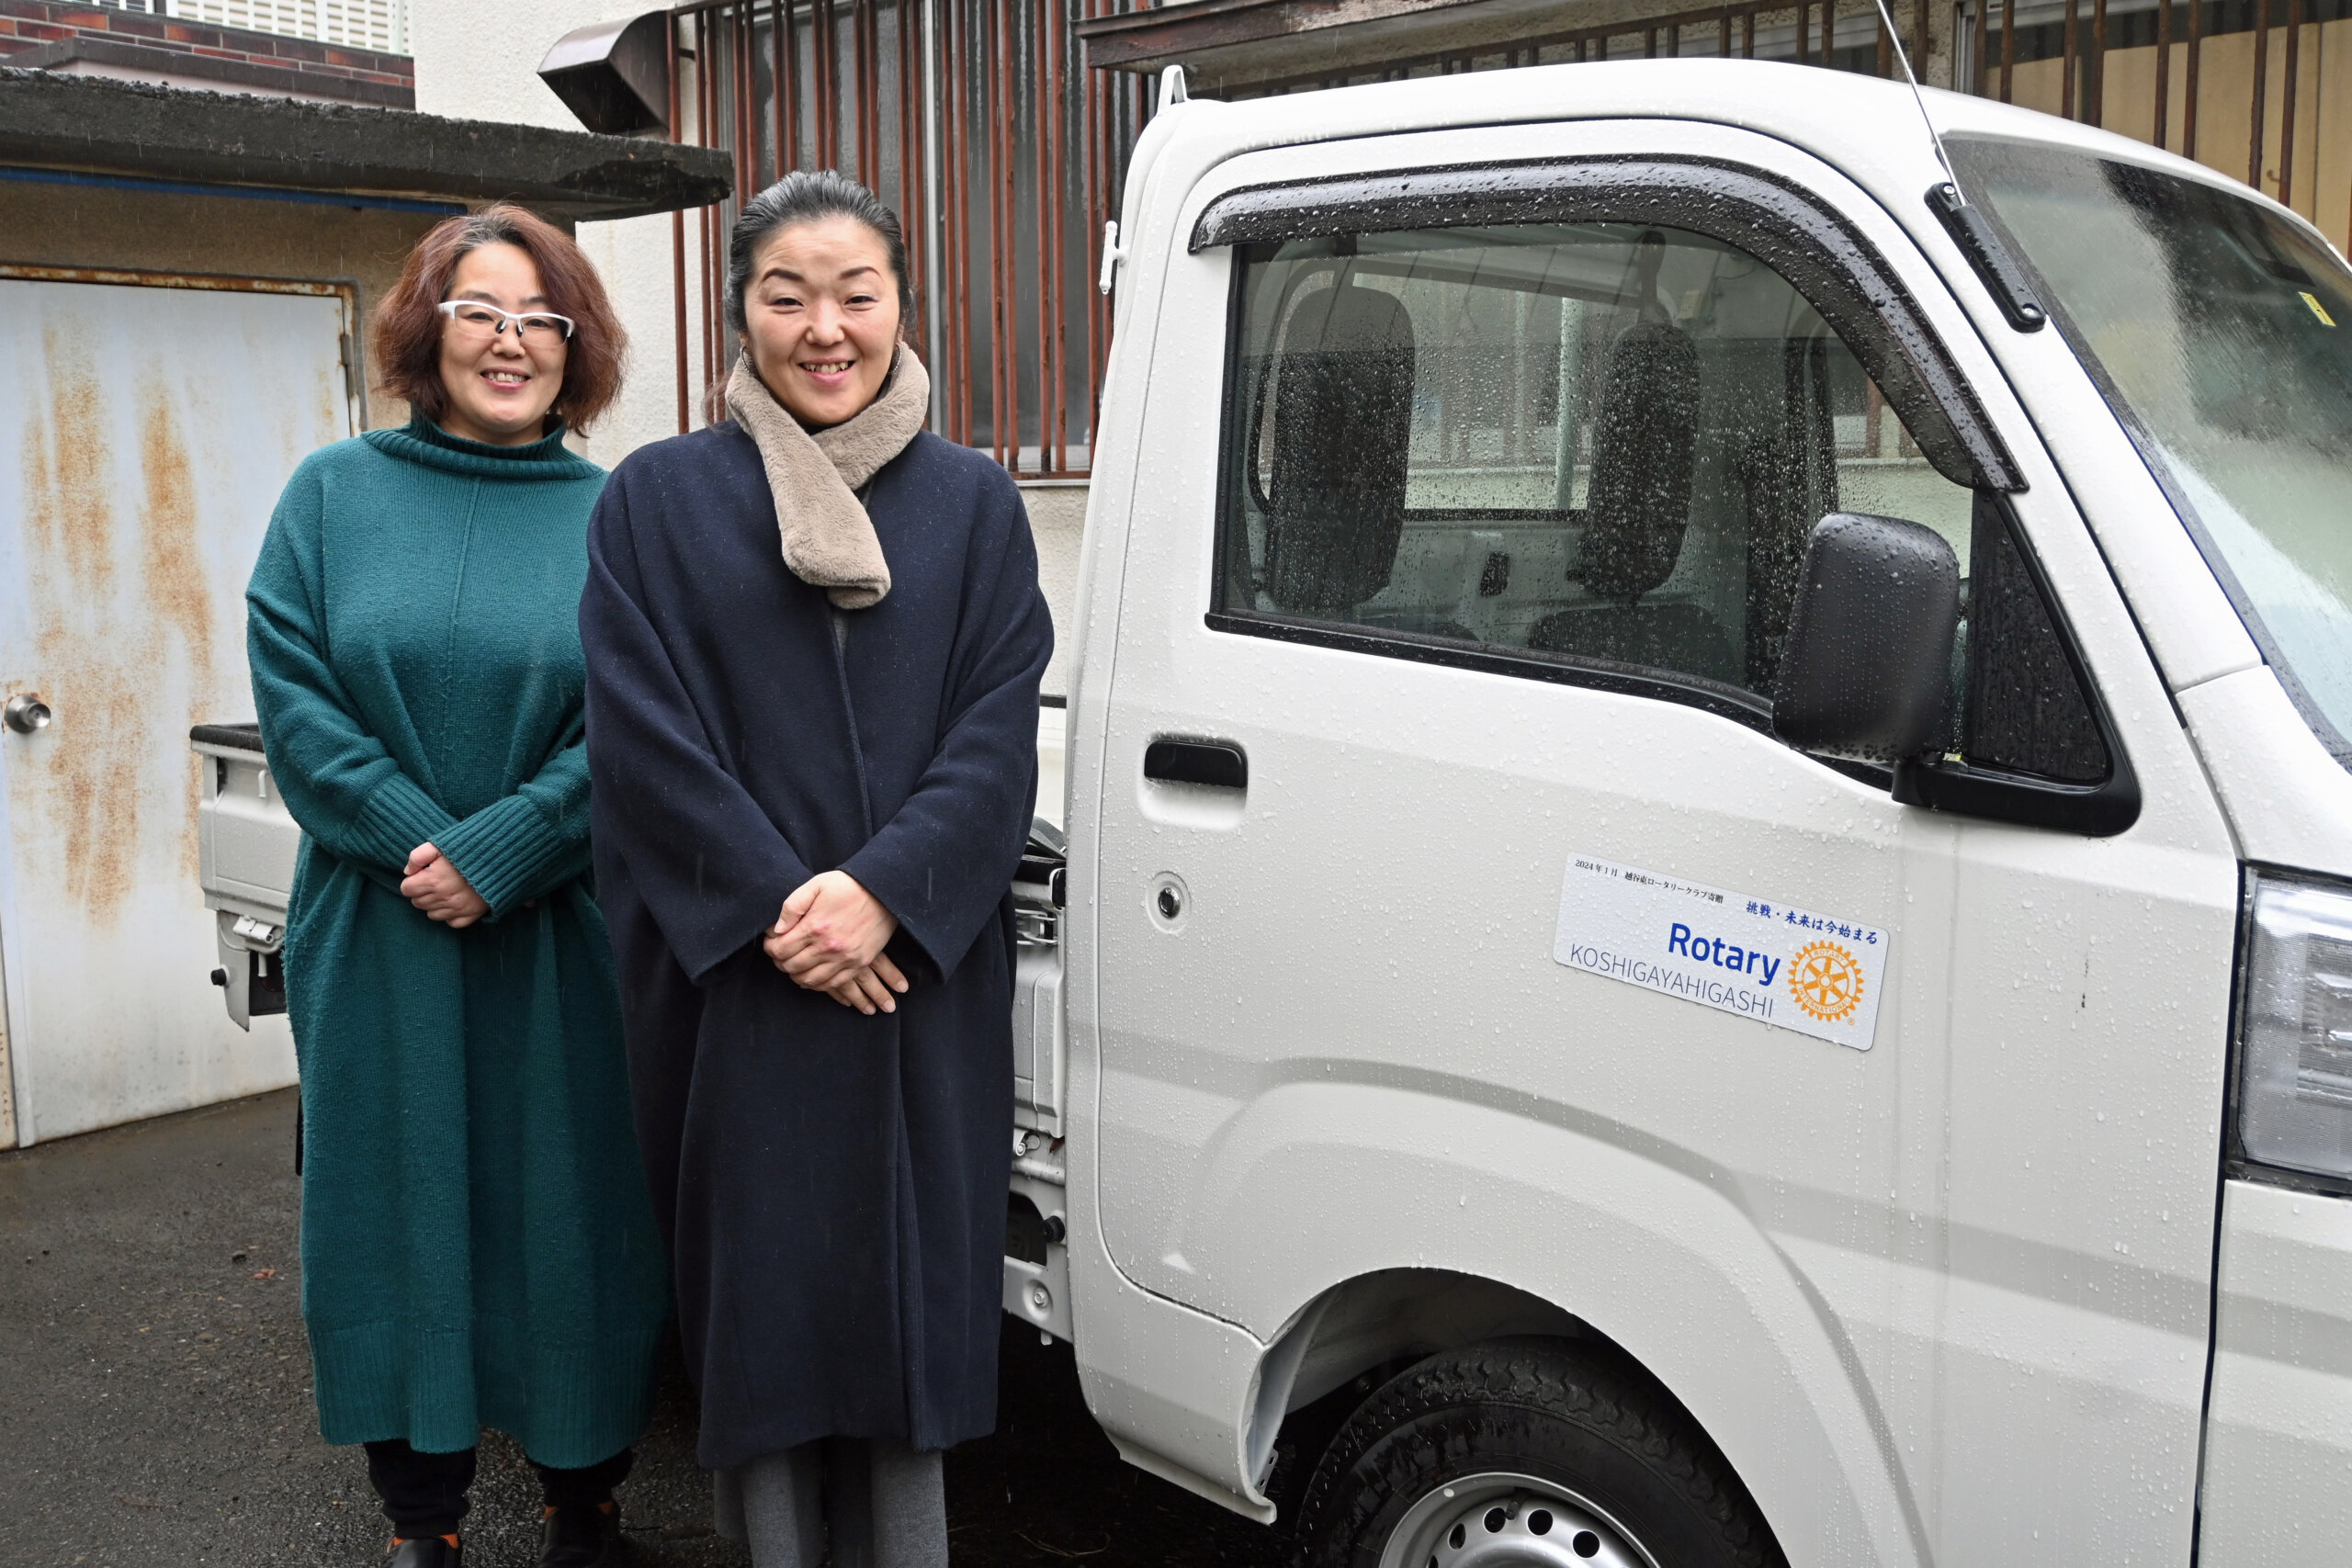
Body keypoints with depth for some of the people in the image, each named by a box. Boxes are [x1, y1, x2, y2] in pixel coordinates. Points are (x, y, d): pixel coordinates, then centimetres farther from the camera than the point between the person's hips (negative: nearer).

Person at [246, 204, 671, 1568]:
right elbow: (293, 695, -2)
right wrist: (416, 842, -13)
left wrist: (496, 855, -16)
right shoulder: (334, 493, 5)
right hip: (378, 939, 1)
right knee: (398, 1202, 9)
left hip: (566, 940, -1)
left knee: (574, 1212, 6)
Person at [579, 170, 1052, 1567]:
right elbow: (644, 734, -4)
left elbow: (997, 732, -1)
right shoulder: (657, 499, 4)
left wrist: (887, 890, -15)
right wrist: (775, 903, -13)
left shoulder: (976, 503, 7)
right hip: (731, 972, -1)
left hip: (924, 971, 1)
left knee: (911, 1276, 7)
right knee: (759, 1279, 6)